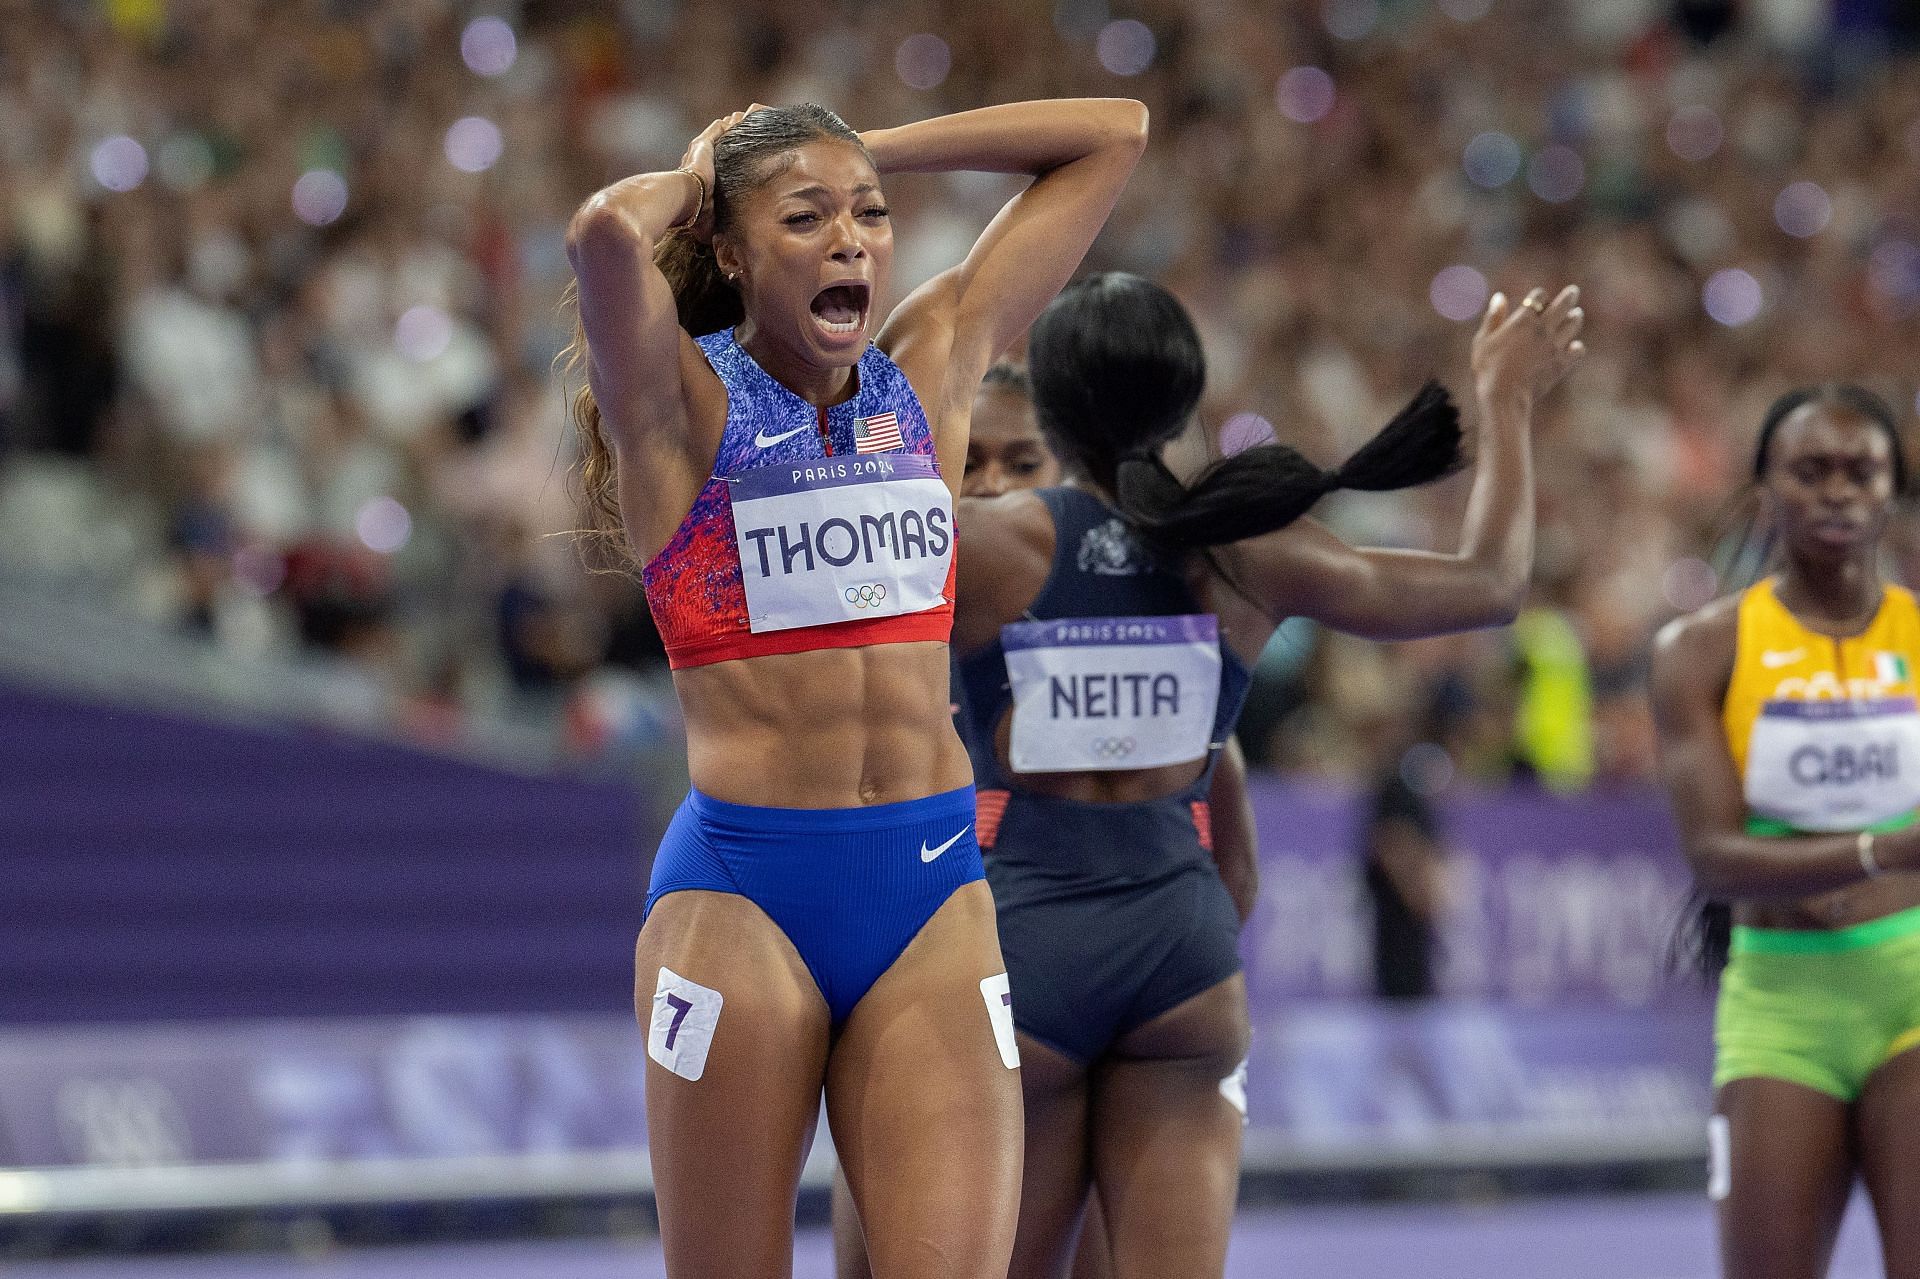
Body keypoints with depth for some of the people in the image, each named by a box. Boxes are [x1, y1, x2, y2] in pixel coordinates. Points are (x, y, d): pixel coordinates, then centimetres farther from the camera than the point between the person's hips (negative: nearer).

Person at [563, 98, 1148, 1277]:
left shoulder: (935, 367, 11)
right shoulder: (679, 401, -2)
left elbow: (1114, 133, 17)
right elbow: (603, 231, -24)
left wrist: (868, 153, 13)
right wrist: (688, 184, -2)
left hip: (935, 890, 3)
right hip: (740, 894, -3)